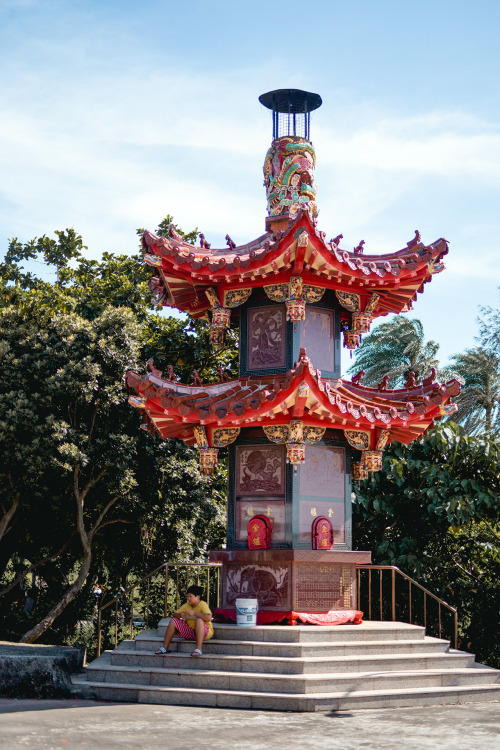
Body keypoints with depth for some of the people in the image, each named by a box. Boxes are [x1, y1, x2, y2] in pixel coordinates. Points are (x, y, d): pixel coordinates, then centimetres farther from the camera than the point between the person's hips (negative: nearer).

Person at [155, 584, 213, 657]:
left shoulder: (203, 605, -14)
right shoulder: (187, 605, 6)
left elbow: (209, 618, -32)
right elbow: (174, 614, 8)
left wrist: (194, 613, -34)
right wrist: (180, 615, -16)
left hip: (205, 632, -7)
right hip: (190, 632, 7)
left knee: (199, 620, -37)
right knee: (173, 621, -4)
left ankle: (198, 649, -43)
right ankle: (165, 648, -2)